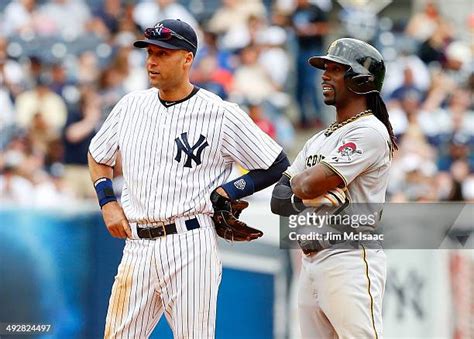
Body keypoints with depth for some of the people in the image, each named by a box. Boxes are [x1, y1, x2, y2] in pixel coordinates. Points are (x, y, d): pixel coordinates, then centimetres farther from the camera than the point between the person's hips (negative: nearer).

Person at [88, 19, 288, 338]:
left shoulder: (222, 114, -3)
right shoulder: (131, 105, 12)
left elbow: (278, 166, 1)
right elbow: (98, 156, 28)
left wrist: (222, 194, -6)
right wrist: (108, 202, 12)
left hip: (190, 246, -5)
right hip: (137, 246, 5)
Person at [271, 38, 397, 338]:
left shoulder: (370, 131, -7)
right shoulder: (319, 139, 22)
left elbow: (309, 185, -16)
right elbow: (278, 198, 14)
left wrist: (297, 180, 7)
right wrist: (304, 199, -7)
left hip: (350, 259, -9)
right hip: (310, 262, 9)